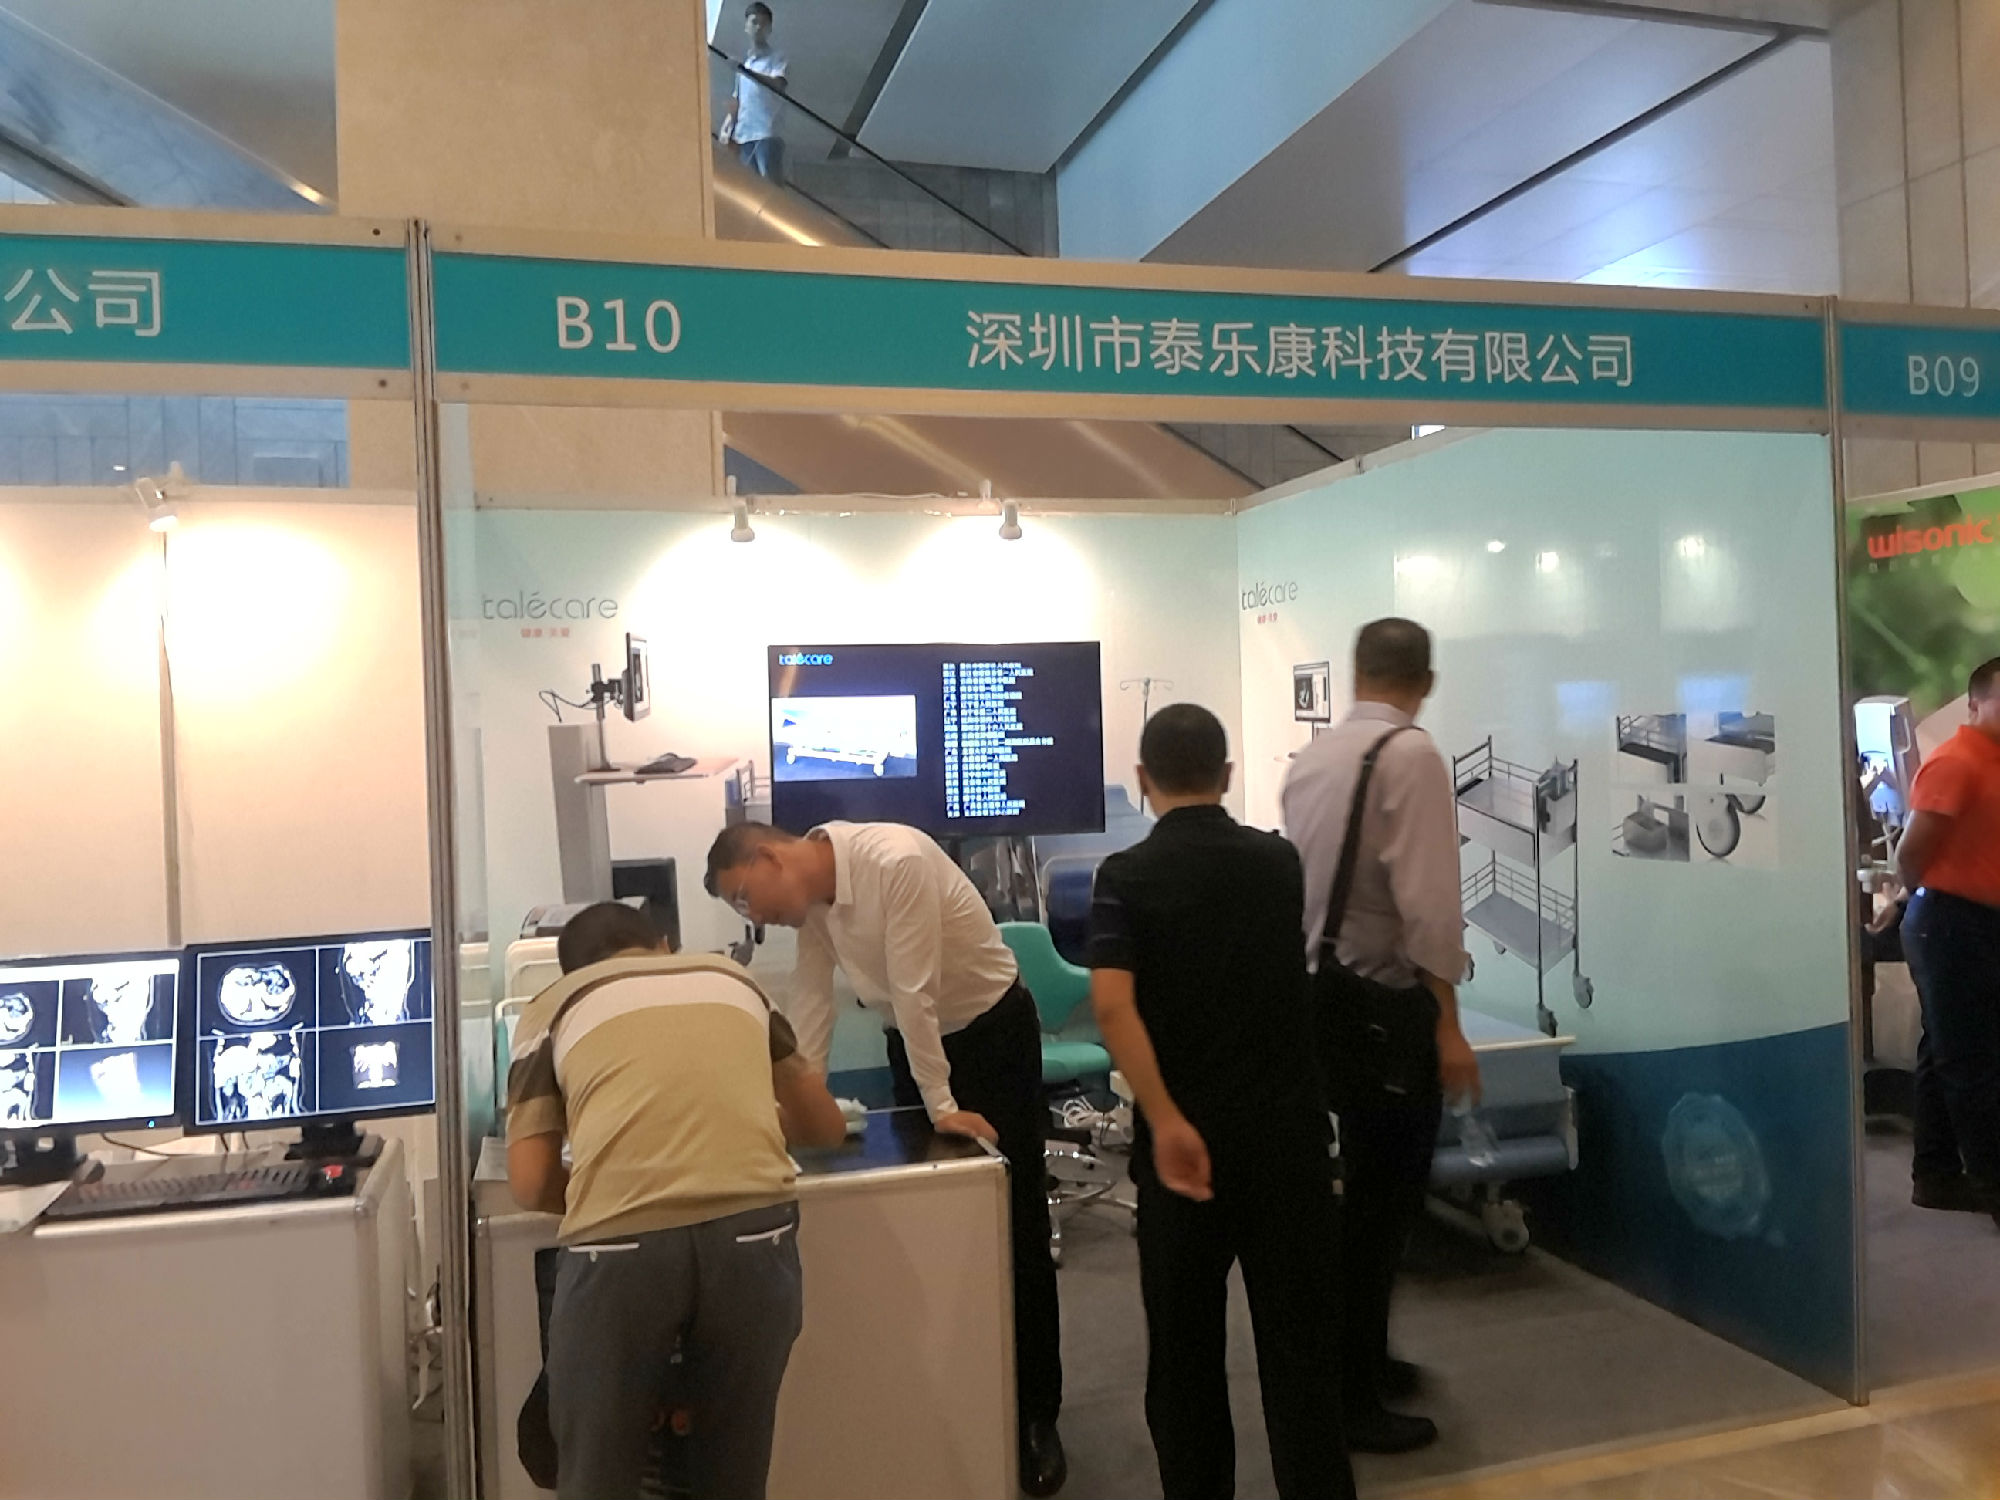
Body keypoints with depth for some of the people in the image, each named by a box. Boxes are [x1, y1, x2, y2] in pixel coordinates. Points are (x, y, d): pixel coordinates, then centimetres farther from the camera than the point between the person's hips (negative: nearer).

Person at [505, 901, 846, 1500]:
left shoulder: (552, 1006, 21)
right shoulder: (734, 979, 28)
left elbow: (531, 1184, 13)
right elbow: (825, 1125, 36)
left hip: (619, 1246, -2)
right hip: (754, 1232, 2)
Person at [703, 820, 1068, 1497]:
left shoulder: (897, 860, -31)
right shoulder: (810, 891, -8)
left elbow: (913, 989, -27)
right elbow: (811, 999, -4)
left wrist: (943, 1102, -22)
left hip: (992, 1028, -6)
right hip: (912, 1039, 7)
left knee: (1014, 1226, 0)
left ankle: (1036, 1413, 12)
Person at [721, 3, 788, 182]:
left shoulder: (777, 58, 0)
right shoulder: (743, 60, 18)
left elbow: (779, 85, -20)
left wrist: (747, 72, -30)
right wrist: (727, 126, 11)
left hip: (767, 133, -6)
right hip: (743, 134, 6)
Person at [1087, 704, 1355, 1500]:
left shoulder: (1126, 875, -8)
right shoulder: (1279, 861, 3)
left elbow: (1112, 1006, -22)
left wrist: (1166, 1121, -21)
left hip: (1184, 1132, -2)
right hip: (1287, 1124, 2)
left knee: (1185, 1336, 13)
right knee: (1299, 1329, 10)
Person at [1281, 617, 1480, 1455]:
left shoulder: (1310, 757, 10)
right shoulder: (1411, 754, -13)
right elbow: (1426, 900, -19)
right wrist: (1447, 1024, -15)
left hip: (1323, 992, 8)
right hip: (1384, 1001, -8)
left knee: (1366, 1188, 21)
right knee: (1382, 1196, 4)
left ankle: (1358, 1364, 36)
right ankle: (1352, 1401, 15)